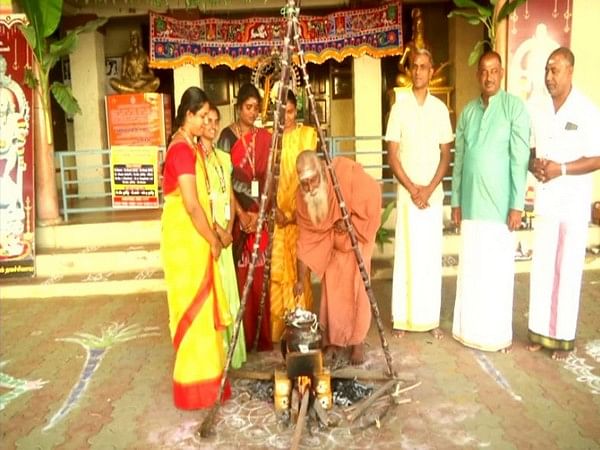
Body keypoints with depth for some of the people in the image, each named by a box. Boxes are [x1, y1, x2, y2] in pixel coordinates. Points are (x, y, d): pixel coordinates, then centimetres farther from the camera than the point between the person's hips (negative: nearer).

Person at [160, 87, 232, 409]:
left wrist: (213, 232, 13)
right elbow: (191, 205, -21)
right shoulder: (182, 148, -18)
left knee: (200, 305, 16)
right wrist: (212, 239, -11)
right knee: (194, 306, -1)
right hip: (186, 237, -10)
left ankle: (201, 376, 30)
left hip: (194, 236, 10)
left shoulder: (189, 145, 13)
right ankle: (195, 384, 12)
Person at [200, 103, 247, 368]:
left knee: (227, 289, 9)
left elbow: (230, 196, 11)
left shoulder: (224, 157, 14)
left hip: (224, 232, 6)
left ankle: (228, 350, 20)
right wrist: (217, 230, -15)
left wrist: (229, 229, -2)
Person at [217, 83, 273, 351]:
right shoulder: (227, 137, -2)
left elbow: (267, 178, 6)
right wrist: (240, 211, -15)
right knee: (240, 273, -1)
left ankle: (262, 336, 16)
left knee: (260, 273, 6)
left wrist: (259, 211, -7)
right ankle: (242, 336, 10)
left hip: (259, 212, 4)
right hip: (236, 212, -3)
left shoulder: (264, 137, 10)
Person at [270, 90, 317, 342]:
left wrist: (297, 209, -11)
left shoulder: (308, 134, 3)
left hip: (301, 210, -1)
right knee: (278, 268, 1)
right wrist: (276, 208, -11)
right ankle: (278, 327, 12)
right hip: (277, 211, 1)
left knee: (300, 266, 0)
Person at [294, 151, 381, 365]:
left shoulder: (344, 171, -29)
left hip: (356, 236, -3)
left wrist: (350, 220, -23)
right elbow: (305, 237, -12)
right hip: (332, 242, 3)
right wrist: (300, 279, -12)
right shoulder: (302, 195, -17)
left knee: (356, 286, -7)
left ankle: (357, 342, 4)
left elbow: (373, 193, -18)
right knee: (331, 288, -1)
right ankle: (332, 340, 13)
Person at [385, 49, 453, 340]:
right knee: (406, 254, 1)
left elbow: (445, 155, 5)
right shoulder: (399, 107, -1)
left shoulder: (440, 108, 6)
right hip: (407, 193, -2)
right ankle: (402, 318, 10)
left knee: (432, 255, 7)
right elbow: (392, 155, -4)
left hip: (434, 194, 2)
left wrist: (429, 189, -8)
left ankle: (431, 318, 17)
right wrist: (413, 189, -11)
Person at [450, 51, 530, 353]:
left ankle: (499, 333, 16)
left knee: (498, 269, 3)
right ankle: (471, 329, 23)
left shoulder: (514, 107, -4)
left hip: (499, 203, -4)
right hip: (471, 203, 5)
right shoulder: (468, 111, 11)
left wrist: (517, 205, -14)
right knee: (471, 268, 10)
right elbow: (459, 159, 11)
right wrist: (456, 201, 8)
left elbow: (520, 159, -9)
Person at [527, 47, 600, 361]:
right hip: (545, 201, 4)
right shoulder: (539, 111, 7)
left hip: (574, 203, -4)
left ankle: (563, 335, 14)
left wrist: (562, 169, -20)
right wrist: (535, 165, -7)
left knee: (568, 271, 3)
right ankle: (540, 329, 20)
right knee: (541, 267, 8)